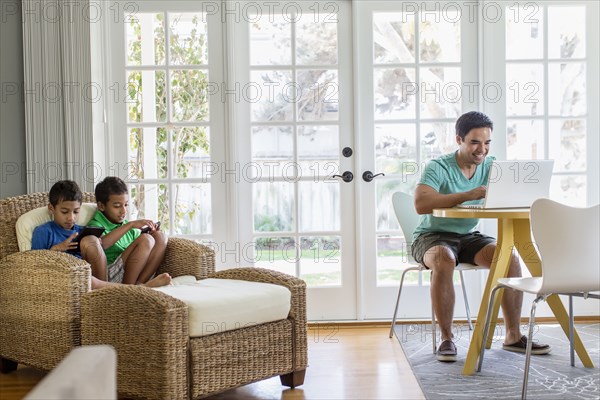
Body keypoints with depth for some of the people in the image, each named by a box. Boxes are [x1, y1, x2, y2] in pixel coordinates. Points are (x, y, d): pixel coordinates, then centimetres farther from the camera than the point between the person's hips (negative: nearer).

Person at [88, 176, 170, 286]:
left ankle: (140, 282, -17)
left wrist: (150, 233, 4)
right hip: (110, 276, -7)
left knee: (160, 237, -5)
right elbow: (100, 244, -22)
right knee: (145, 240, -23)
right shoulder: (96, 225, 2)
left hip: (132, 272, 7)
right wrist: (130, 225, -23)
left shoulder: (127, 225, 24)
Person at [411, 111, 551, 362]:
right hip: (433, 237, -5)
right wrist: (467, 195, -41)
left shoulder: (491, 167, 1)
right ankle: (446, 338, -26)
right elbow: (421, 204, -33)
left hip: (468, 236, 5)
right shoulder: (438, 168, -17)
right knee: (444, 260, -38)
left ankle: (513, 336, -8)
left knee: (510, 258, -20)